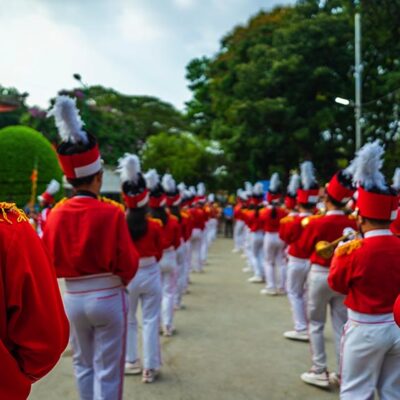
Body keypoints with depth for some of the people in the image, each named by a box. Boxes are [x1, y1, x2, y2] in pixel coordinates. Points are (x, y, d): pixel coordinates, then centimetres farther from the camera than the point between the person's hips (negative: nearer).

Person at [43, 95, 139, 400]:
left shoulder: (55, 215, -4)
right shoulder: (111, 213, -16)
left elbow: (50, 263, 5)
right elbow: (128, 265, -13)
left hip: (73, 298, 4)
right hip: (109, 299, -4)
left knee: (83, 365, 21)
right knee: (107, 371, 6)